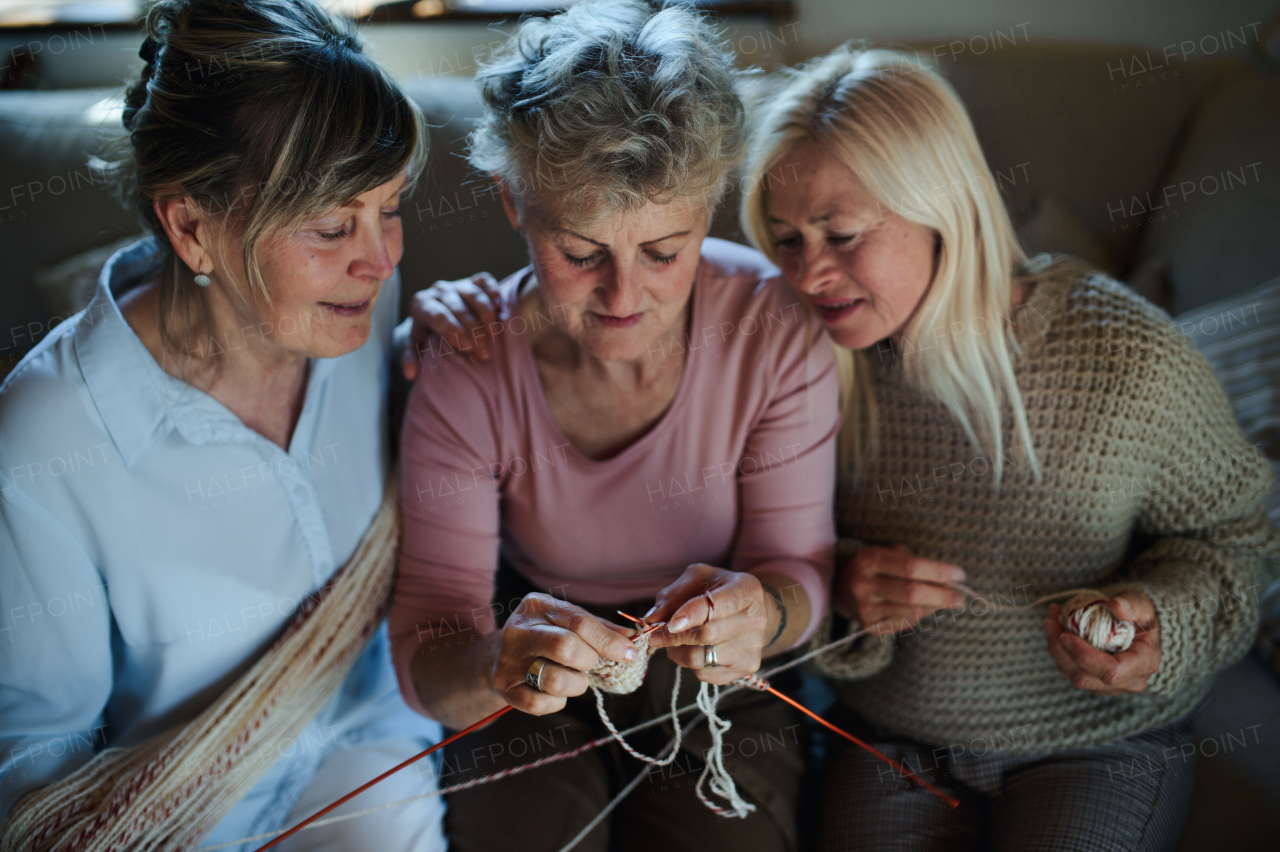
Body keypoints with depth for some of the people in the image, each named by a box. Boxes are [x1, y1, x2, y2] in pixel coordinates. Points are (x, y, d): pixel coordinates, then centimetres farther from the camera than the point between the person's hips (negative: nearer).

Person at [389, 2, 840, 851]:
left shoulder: (776, 330, -20)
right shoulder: (466, 373, -20)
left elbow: (801, 565, -11)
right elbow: (425, 652, -19)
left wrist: (758, 612, -35)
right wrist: (492, 668, -43)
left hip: (715, 682, 1)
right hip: (542, 685, 0)